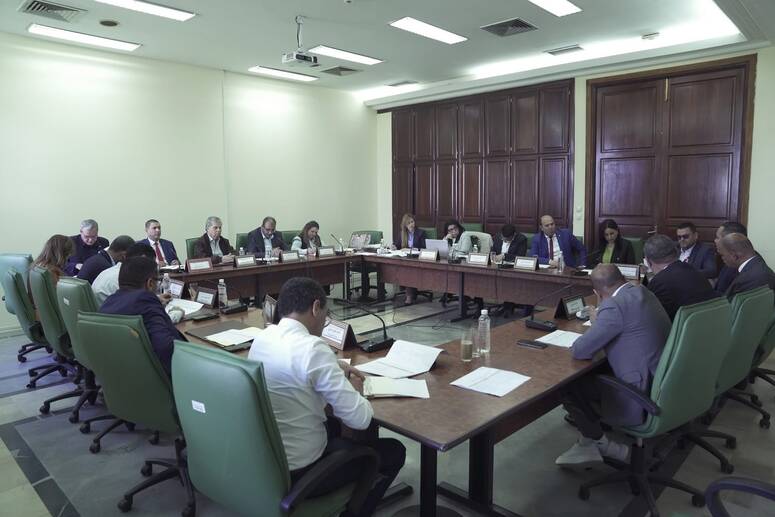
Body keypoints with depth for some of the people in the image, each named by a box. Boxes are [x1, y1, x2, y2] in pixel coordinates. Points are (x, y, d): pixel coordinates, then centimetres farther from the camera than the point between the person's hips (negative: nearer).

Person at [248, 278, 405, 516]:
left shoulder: (262, 337, -1)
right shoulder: (312, 347, -26)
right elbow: (360, 419, -23)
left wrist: (332, 368, 15)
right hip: (297, 471, -8)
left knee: (336, 426, 33)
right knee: (393, 451, 11)